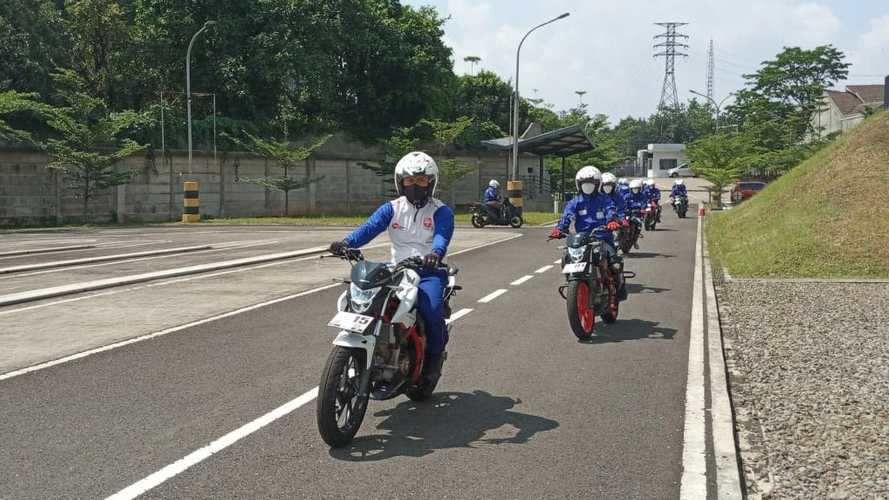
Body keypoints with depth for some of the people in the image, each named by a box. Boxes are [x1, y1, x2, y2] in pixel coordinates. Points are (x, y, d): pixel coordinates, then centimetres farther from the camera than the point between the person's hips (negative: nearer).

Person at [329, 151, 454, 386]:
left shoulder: (441, 212, 2)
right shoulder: (392, 208, 11)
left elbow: (442, 235, -18)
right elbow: (370, 227, -5)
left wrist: (435, 253, -43)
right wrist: (346, 243, -25)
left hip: (430, 272, -3)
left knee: (431, 308, -30)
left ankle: (434, 356, -2)